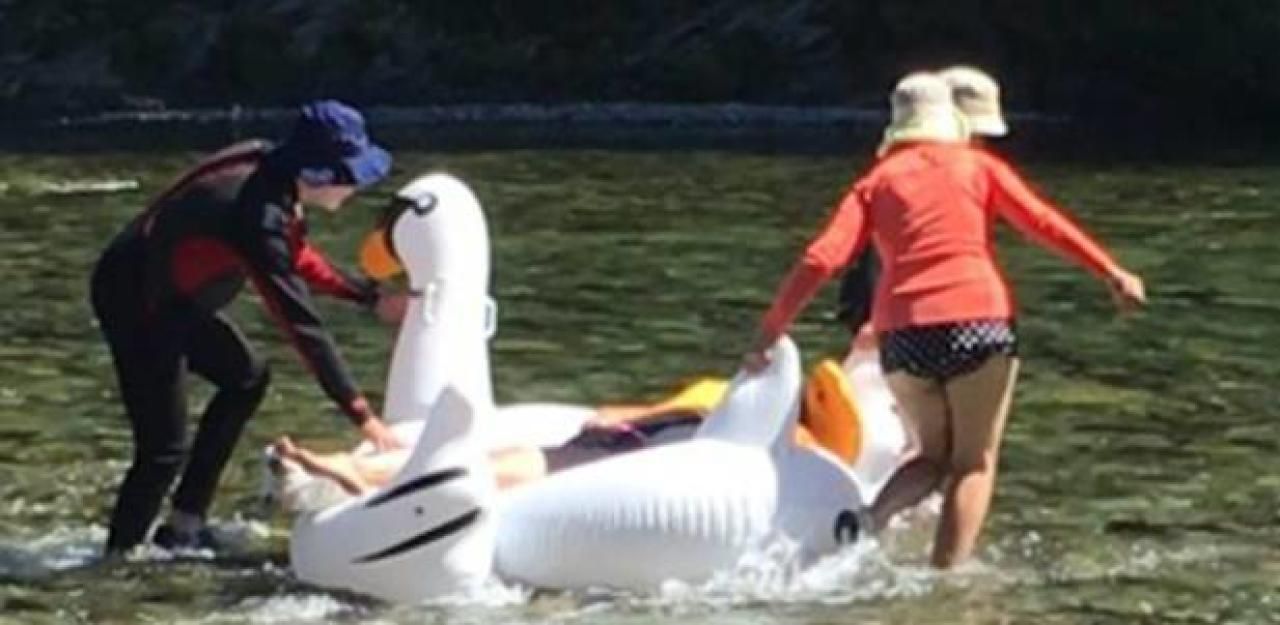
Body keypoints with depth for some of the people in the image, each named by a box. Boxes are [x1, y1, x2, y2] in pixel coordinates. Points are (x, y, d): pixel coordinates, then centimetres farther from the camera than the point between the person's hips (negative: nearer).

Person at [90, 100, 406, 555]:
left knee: (246, 377, 20)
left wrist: (371, 296, 11)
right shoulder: (259, 214, -30)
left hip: (169, 296, 10)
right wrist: (361, 415, -26)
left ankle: (183, 526, 21)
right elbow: (300, 323, -29)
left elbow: (297, 258, 16)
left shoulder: (267, 169, -3)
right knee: (164, 449, -9)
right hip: (134, 300, -10)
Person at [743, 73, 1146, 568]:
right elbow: (1043, 223, 3)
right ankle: (946, 575, -7)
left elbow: (821, 259, 4)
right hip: (977, 323, -2)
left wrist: (770, 331, 6)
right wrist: (1112, 274, 4)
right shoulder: (979, 166, 13)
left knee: (934, 455, 19)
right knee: (974, 462, 7)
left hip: (901, 333, 2)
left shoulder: (877, 180, 15)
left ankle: (871, 517, -7)